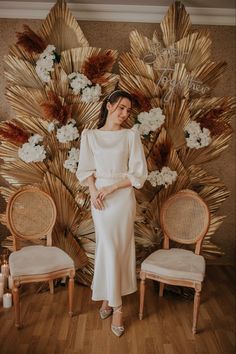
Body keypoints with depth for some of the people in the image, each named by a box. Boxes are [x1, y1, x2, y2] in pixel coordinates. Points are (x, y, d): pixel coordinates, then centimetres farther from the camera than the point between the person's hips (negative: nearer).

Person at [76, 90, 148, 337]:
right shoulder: (89, 135, 4)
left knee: (120, 248, 5)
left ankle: (110, 298, 22)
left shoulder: (131, 135, 0)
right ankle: (115, 305, 17)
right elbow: (85, 170, 5)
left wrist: (112, 187, -12)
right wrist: (93, 191, -12)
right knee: (108, 249, 3)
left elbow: (139, 174, -3)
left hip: (123, 197, 0)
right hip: (99, 198, 1)